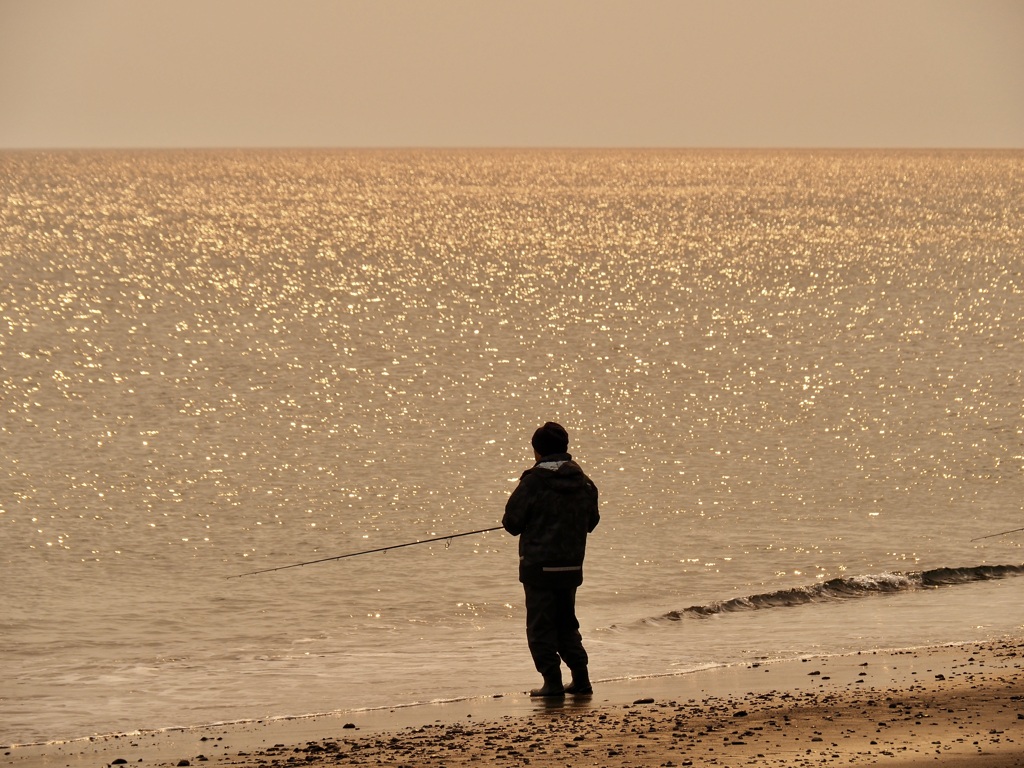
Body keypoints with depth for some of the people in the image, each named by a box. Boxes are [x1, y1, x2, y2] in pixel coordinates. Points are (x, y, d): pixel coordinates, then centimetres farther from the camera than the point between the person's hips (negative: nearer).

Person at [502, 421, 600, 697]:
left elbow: (512, 522, -10)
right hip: (572, 565, 6)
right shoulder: (583, 482, 4)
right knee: (567, 623, 17)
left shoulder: (533, 481, -13)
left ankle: (552, 681, -2)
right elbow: (591, 521, 14)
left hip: (539, 564, -6)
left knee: (540, 626, 2)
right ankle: (581, 678, 13)